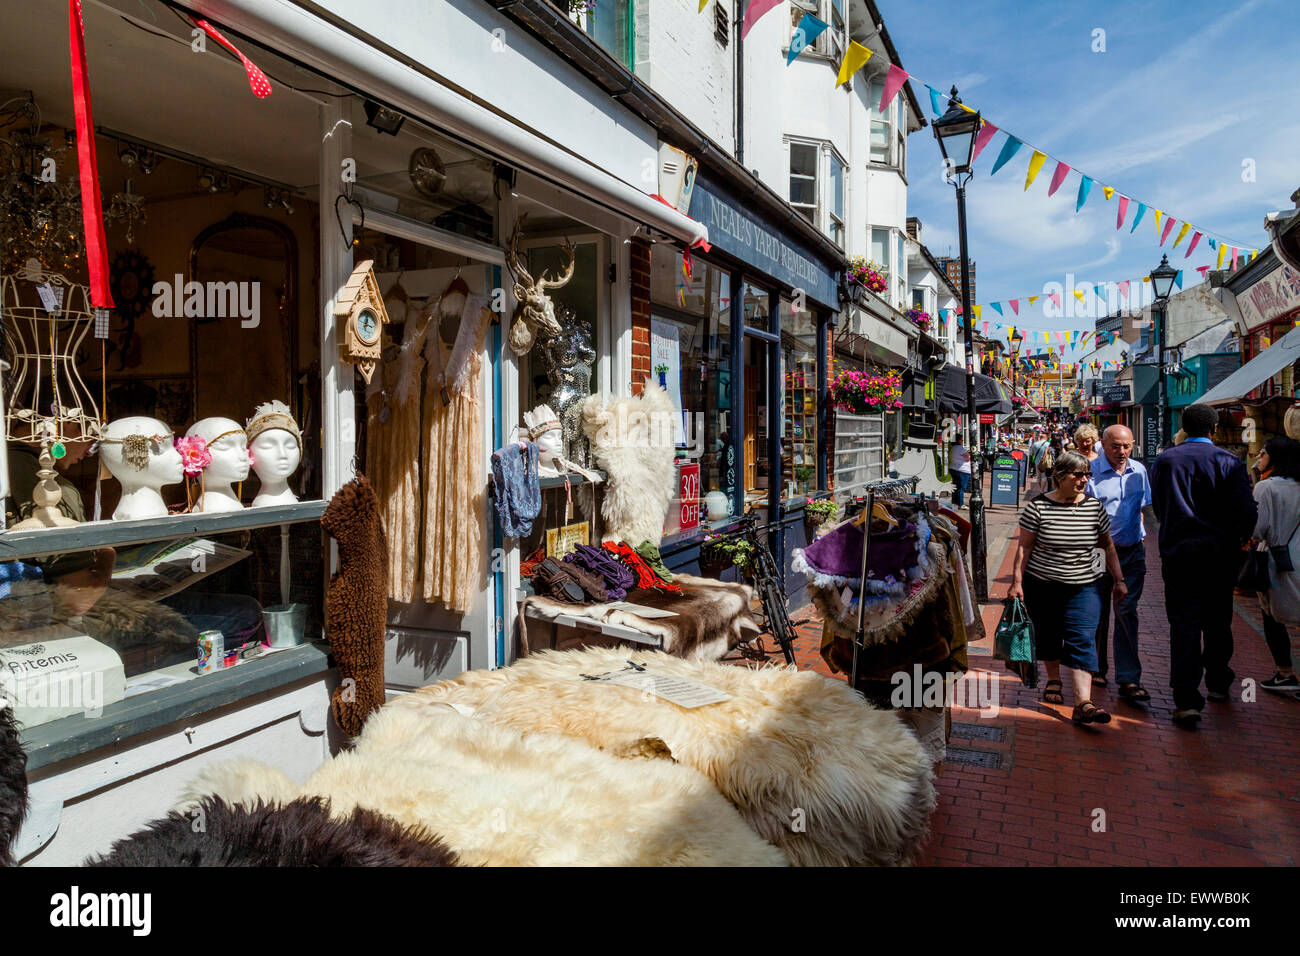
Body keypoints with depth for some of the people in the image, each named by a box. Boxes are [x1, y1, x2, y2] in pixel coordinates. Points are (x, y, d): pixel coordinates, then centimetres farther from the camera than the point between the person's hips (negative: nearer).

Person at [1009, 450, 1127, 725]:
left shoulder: (1095, 508, 3)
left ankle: (1083, 703, -17)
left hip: (1083, 587, 1)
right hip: (1041, 586, -1)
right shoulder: (1038, 507, -7)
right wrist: (1017, 582, -9)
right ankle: (1053, 679, 38)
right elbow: (1024, 548, -5)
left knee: (1082, 640, -10)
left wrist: (1119, 579, 10)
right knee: (1047, 635, 12)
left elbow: (1108, 546, 13)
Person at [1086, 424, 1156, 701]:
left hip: (1132, 551, 3)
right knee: (1098, 612, 8)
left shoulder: (1138, 470, 7)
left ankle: (1129, 679, 2)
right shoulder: (1091, 471, -9)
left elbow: (1148, 507, 21)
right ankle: (1096, 668, 27)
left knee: (1127, 612, 0)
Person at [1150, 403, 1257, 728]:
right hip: (1220, 553, 0)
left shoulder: (1164, 461, 0)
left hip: (1178, 552, 0)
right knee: (1218, 621, 18)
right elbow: (1246, 511, -10)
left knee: (1184, 625, -1)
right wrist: (1240, 538, 8)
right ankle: (1217, 684, 34)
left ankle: (1186, 700, -7)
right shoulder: (1228, 462, -7)